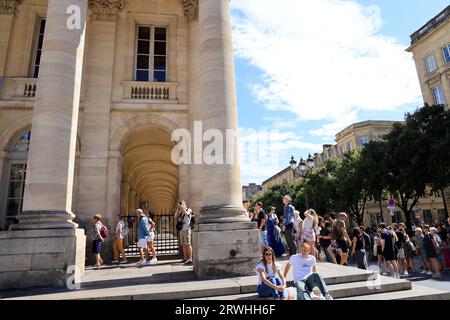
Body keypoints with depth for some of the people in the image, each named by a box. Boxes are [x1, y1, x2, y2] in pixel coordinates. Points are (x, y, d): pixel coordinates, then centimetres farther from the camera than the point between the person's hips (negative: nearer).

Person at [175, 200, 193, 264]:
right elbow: (175, 216, 7)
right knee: (184, 245, 8)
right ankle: (185, 258, 14)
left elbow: (186, 213, -21)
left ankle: (190, 259, -11)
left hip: (187, 229, -6)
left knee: (188, 244, -9)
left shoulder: (189, 210, -1)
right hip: (182, 230, 6)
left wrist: (183, 208, -11)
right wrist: (178, 209, 4)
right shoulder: (181, 212, 16)